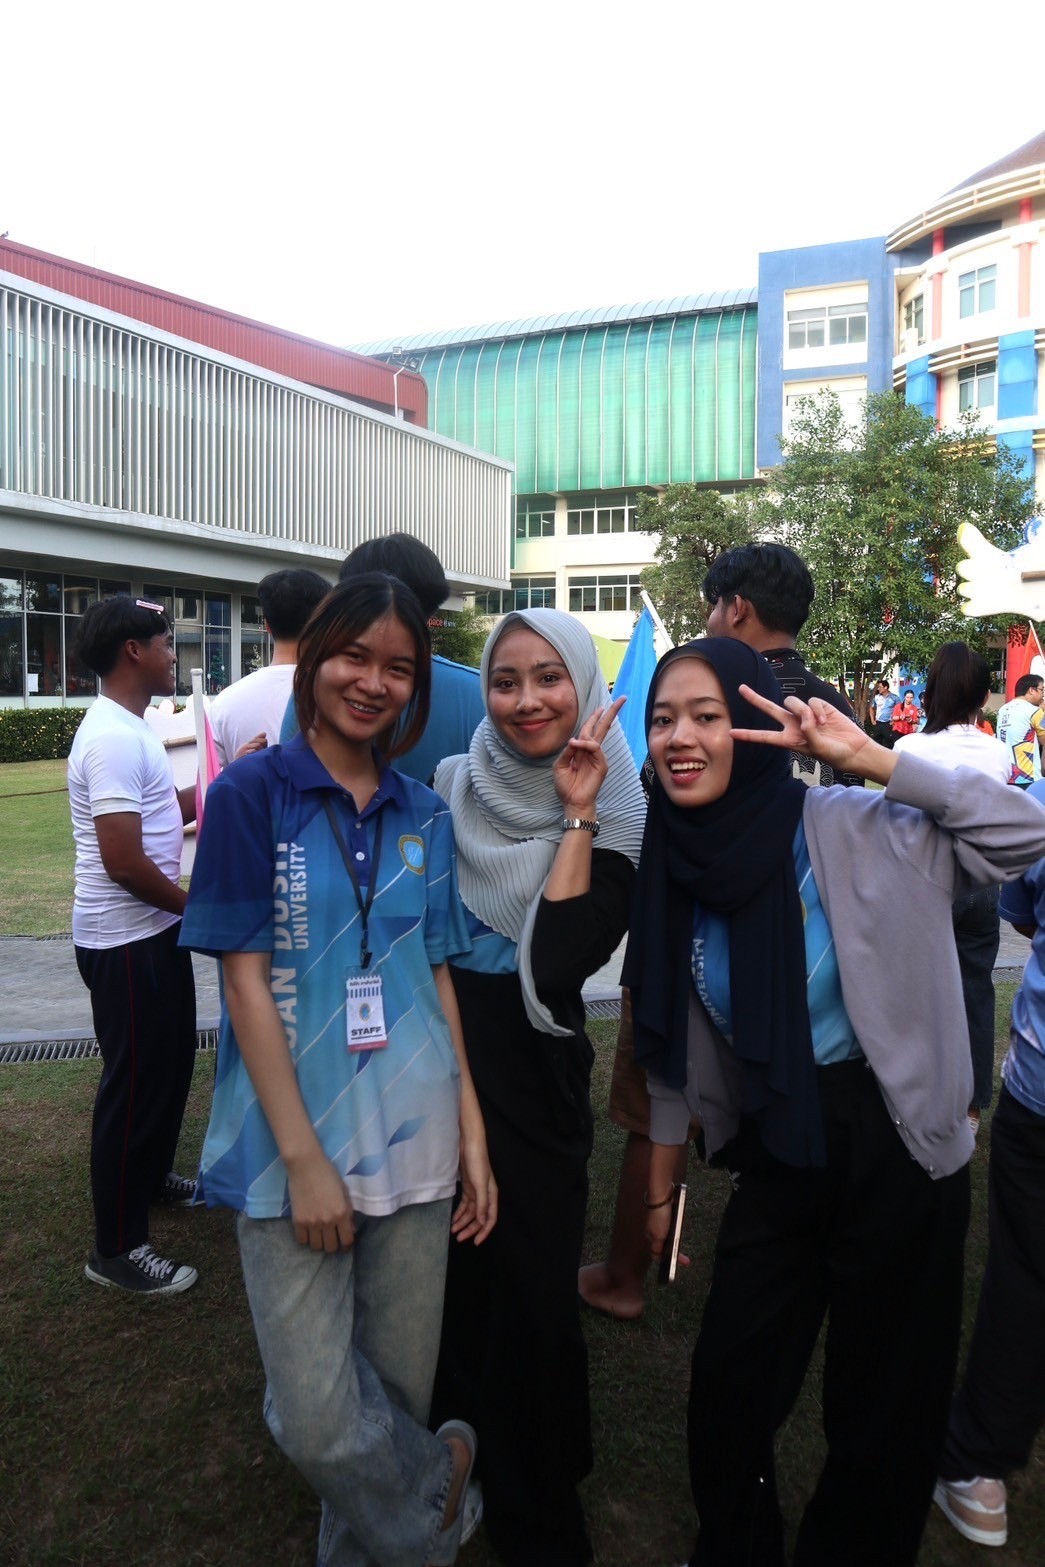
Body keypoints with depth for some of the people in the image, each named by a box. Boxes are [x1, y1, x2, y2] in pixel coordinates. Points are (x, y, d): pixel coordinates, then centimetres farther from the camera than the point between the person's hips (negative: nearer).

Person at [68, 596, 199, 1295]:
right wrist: (191, 904, -12)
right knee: (136, 1081, 1)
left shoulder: (132, 729, 10)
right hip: (126, 941, -10)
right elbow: (123, 859, -26)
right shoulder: (114, 739, -22)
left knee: (170, 1062, 23)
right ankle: (117, 1247, 16)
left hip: (155, 930, 10)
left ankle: (152, 1176, 44)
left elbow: (165, 810, 13)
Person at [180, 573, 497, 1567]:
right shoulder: (252, 793, -6)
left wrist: (471, 1129, 3)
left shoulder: (421, 816, 7)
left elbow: (436, 975, 10)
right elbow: (245, 981, -9)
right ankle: (436, 1487, 28)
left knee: (399, 1382, 14)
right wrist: (304, 1156, -13)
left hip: (414, 1138, 4)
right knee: (318, 1420, -3)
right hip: (294, 1144, -3)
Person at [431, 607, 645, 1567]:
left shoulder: (618, 816, -8)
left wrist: (577, 815, -21)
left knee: (533, 1289, 9)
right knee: (446, 1277, 17)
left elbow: (565, 960, -21)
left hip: (535, 1080, -2)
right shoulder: (449, 788, -2)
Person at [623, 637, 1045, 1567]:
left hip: (896, 1151, -3)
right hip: (774, 1155, 4)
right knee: (729, 1386, 15)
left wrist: (877, 762, -27)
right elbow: (676, 1049, 5)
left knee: (887, 1400, 15)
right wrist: (661, 1187, 12)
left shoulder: (857, 830, -17)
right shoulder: (674, 871, -5)